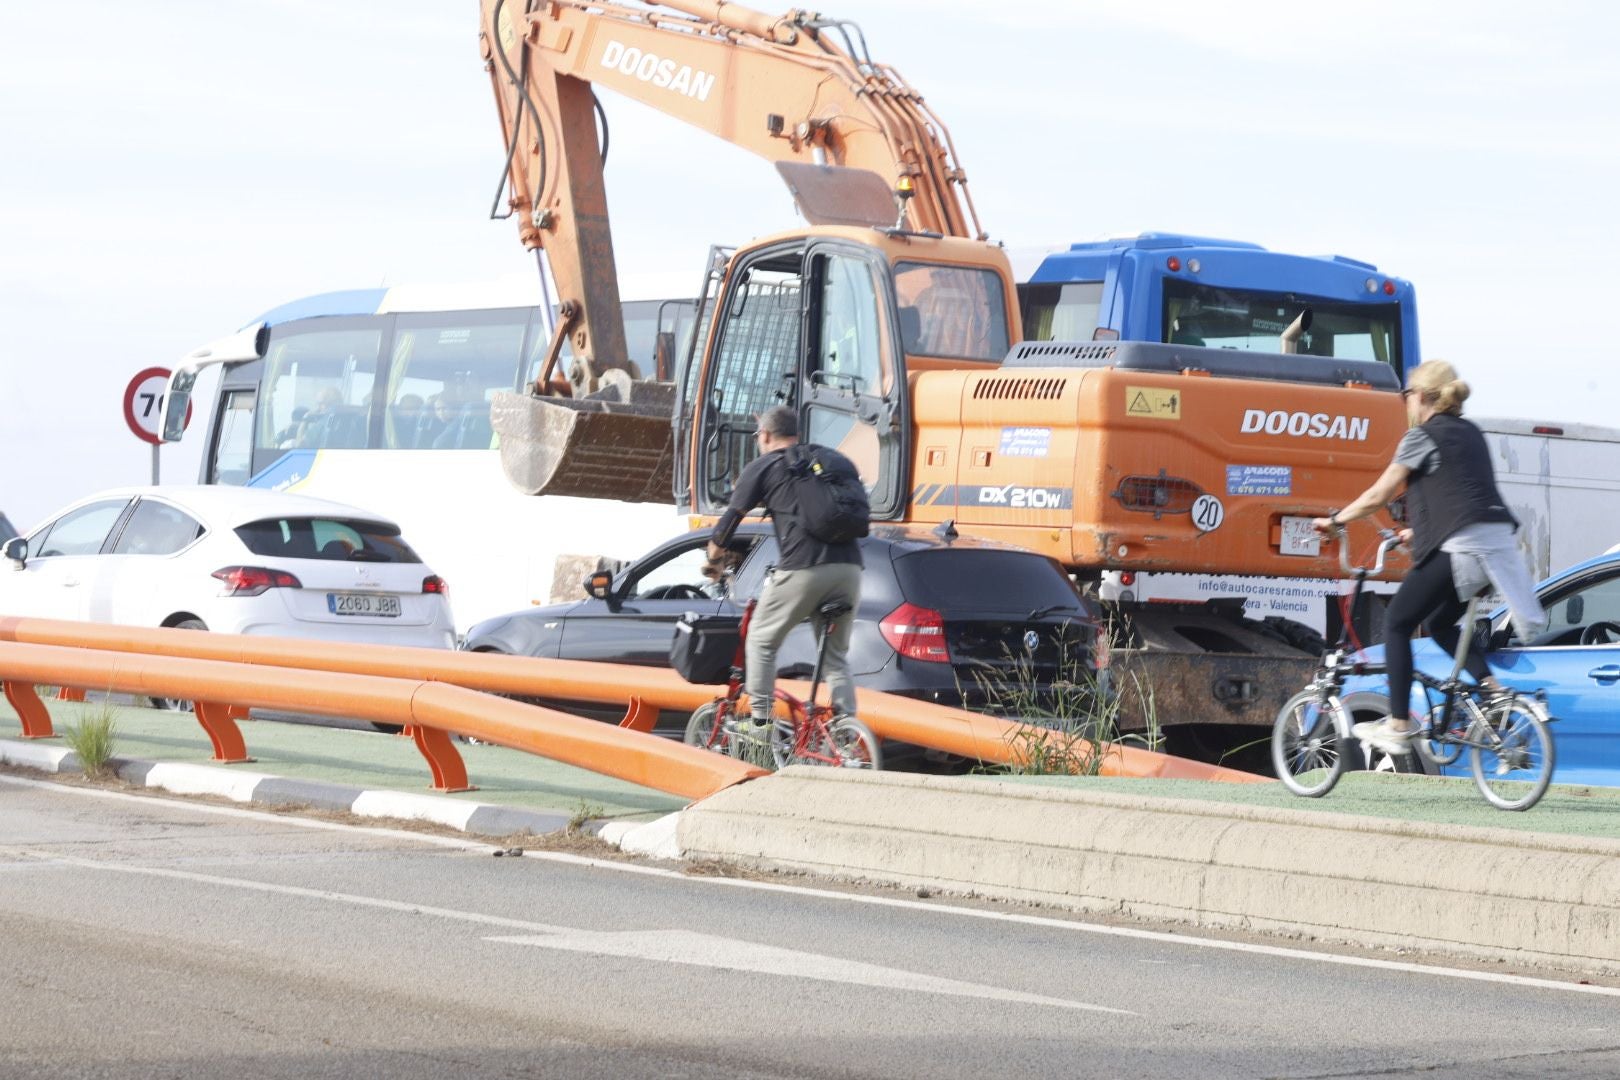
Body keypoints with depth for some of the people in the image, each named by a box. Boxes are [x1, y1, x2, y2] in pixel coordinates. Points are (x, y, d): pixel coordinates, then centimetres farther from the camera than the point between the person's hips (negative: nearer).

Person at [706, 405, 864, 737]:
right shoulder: (832, 458, 22)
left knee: (762, 640, 14)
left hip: (803, 569, -5)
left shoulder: (763, 467, 9)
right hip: (849, 567, 5)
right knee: (836, 655, 15)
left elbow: (730, 519, 10)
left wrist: (713, 557, 26)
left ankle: (759, 723, 10)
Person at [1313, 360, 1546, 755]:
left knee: (1397, 623, 3)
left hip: (1460, 546, -8)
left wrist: (1334, 521, 16)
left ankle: (1398, 727, 0)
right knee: (1439, 623, 24)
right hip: (1498, 543, 8)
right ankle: (1492, 687, 6)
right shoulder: (1471, 434, 21)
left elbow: (1377, 496, 2)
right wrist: (1418, 532, 40)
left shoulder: (1421, 436, -1)